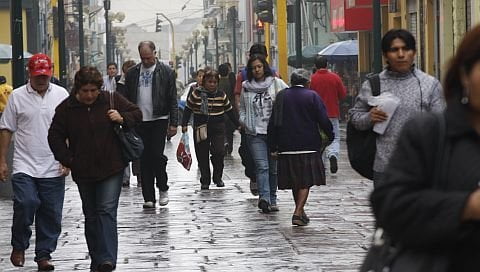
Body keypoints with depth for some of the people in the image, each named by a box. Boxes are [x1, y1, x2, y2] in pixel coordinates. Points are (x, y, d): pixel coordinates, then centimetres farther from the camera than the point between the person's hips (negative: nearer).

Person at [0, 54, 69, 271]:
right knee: (25, 204, -16)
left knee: (51, 213, 3)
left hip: (53, 169, 2)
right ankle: (19, 246, 6)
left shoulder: (61, 95, 6)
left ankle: (44, 254, 16)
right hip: (25, 166, -2)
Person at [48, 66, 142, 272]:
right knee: (91, 215, 11)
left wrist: (123, 119, -13)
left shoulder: (112, 100, -3)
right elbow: (55, 137, 5)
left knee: (107, 210, -13)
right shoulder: (66, 108, -2)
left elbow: (137, 114, 8)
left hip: (111, 169, -2)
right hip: (83, 171, 2)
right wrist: (67, 160, -5)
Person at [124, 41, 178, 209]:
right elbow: (127, 99, 10)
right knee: (144, 159, 3)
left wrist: (173, 123, -4)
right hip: (139, 121, 3)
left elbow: (173, 99, 1)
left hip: (159, 119, -3)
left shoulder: (166, 72, 1)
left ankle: (163, 189, 10)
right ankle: (149, 197, 7)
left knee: (157, 155, -12)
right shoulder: (132, 73, 9)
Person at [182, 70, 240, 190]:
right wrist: (184, 124, -1)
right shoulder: (196, 94, 0)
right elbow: (188, 109, 7)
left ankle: (217, 177, 5)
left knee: (219, 152, -14)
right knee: (202, 156, 2)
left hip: (218, 128, 0)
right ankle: (205, 181, 13)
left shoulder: (221, 95, 5)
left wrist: (238, 125, 14)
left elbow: (229, 111, 14)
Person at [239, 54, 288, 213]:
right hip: (255, 133, 0)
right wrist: (243, 121, 3)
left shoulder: (276, 83, 2)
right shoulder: (246, 86, 9)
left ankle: (272, 199, 20)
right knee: (262, 166, -14)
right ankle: (264, 198, -26)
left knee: (273, 168, 9)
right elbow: (242, 108, 21)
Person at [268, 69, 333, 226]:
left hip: (286, 147, 4)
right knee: (306, 181, 0)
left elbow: (273, 123, 6)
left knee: (294, 182, 15)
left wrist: (273, 146, 10)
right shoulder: (312, 96, -4)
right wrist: (330, 136, 10)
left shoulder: (281, 96, 6)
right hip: (308, 146, -4)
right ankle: (298, 213, -13)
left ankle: (300, 212, 24)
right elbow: (323, 120, -7)